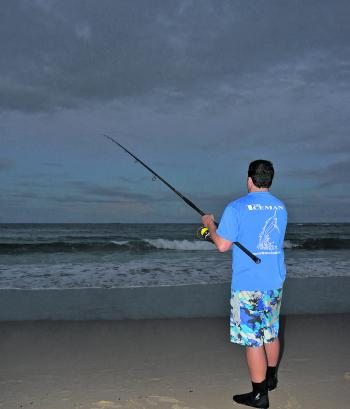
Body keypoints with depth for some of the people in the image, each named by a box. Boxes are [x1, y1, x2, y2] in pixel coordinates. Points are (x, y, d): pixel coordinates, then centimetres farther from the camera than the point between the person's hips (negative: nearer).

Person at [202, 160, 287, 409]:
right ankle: (271, 379, 38)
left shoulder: (237, 208, -13)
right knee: (271, 332, 21)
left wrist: (210, 224, 7)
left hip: (248, 285, -6)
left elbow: (222, 245, -13)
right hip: (275, 283, 7)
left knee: (253, 339, 1)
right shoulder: (281, 208, 6)